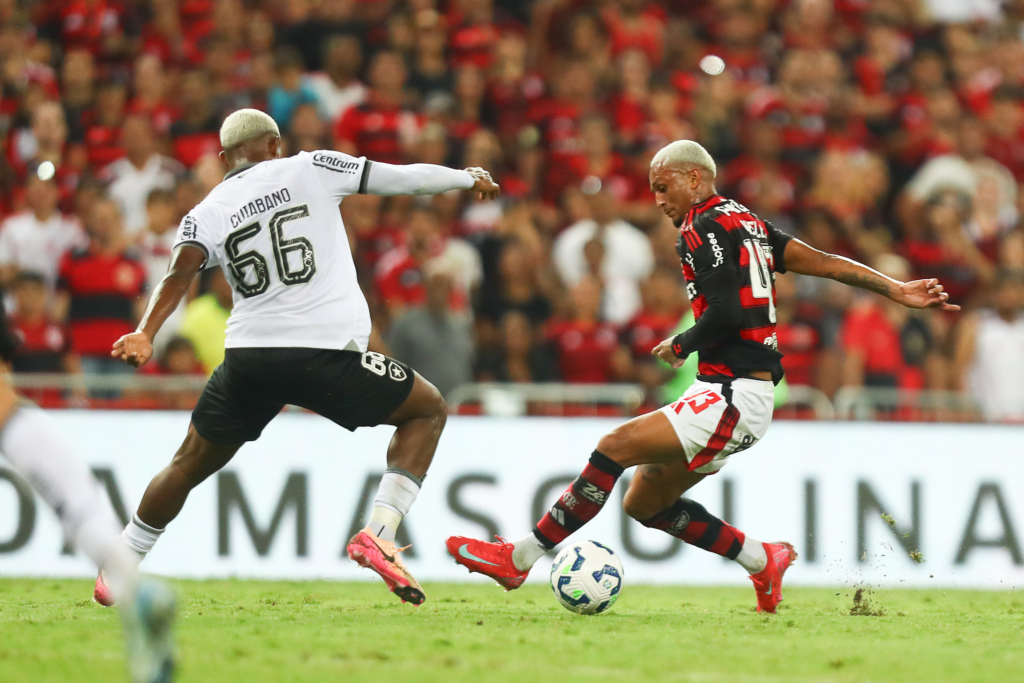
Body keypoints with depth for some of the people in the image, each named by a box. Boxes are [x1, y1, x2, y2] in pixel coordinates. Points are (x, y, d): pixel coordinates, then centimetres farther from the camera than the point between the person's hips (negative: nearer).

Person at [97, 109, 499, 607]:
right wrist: (468, 178, 28)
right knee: (428, 411, 16)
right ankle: (378, 534, -1)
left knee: (189, 466, 21)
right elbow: (402, 178, 12)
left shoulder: (205, 214, 10)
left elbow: (180, 275, -10)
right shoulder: (310, 170, 7)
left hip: (249, 359, 3)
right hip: (328, 352, -3)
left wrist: (144, 335, -21)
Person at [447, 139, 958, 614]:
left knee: (615, 447, -15)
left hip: (734, 397, -10)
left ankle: (520, 558, -17)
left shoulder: (705, 226, -9)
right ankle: (762, 561, 18)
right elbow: (825, 263, 14)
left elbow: (725, 312, -20)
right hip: (735, 395, 10)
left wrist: (679, 347, -4)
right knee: (643, 503, 11)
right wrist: (896, 290, 14)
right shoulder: (747, 223, 19)